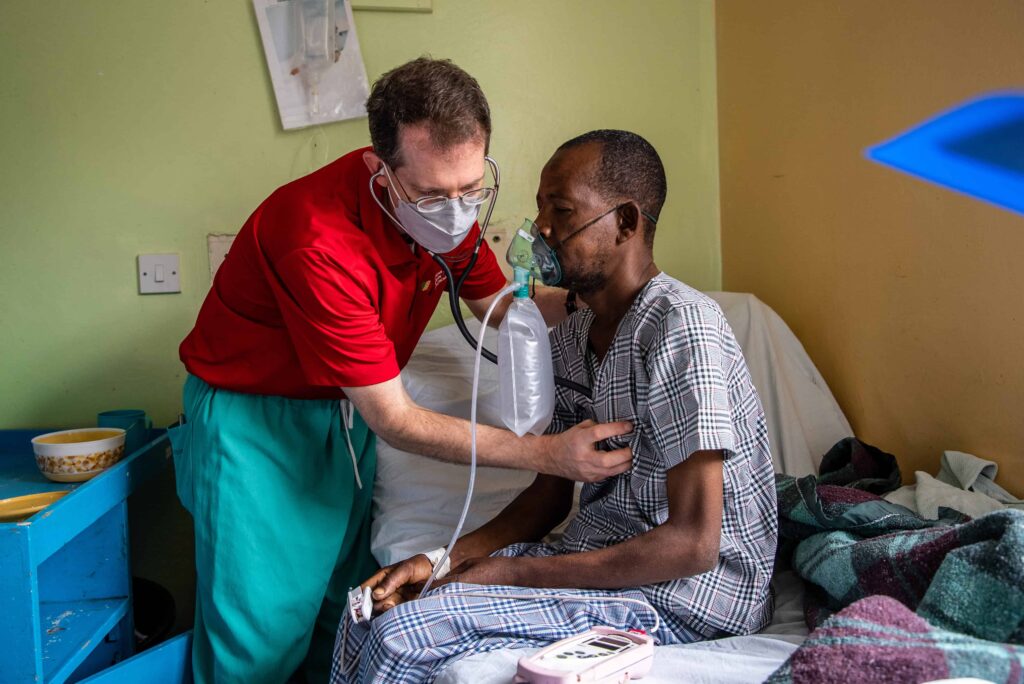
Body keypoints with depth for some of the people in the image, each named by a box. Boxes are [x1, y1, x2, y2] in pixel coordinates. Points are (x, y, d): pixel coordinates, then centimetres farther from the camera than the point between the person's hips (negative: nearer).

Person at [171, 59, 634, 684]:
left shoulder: (444, 206, -11)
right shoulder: (321, 240, -34)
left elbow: (498, 303, 7)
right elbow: (392, 420, -29)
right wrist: (545, 454, -30)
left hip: (345, 409, 7)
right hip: (254, 415, -6)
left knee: (346, 606, 11)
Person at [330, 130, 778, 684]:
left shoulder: (679, 326, -21)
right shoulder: (566, 342, 7)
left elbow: (693, 545, -24)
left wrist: (515, 572, -19)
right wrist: (443, 560, -3)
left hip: (684, 595, -8)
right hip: (594, 558, 8)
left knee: (400, 636, -19)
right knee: (372, 607, 1)